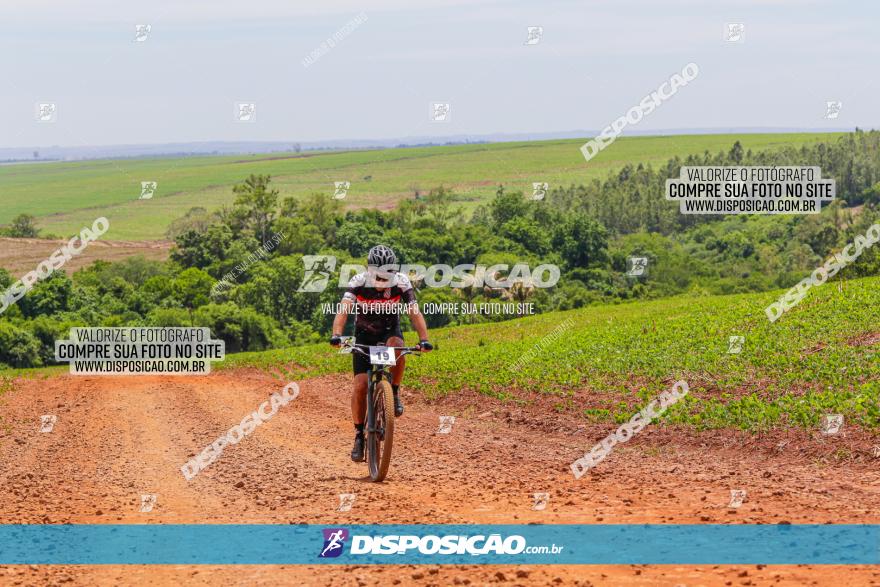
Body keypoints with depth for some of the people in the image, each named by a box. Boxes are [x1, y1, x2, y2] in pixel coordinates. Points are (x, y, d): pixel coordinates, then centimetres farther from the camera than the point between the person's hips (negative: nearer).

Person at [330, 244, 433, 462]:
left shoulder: (401, 283, -22)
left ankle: (395, 392, -13)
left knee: (396, 347, -37)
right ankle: (359, 436, 1)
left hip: (390, 331, 0)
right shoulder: (358, 282, -24)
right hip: (364, 335, 0)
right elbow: (344, 309, -37)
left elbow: (415, 312, -29)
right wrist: (336, 335, -54)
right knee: (360, 385, -12)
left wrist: (423, 339, -45)